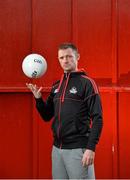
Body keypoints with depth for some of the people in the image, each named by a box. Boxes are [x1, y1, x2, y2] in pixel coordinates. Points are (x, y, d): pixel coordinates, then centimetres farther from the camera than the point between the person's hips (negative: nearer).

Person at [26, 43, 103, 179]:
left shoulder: (86, 83, -6)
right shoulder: (56, 86, 12)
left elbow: (97, 118, -11)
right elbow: (47, 116, 17)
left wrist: (91, 148, -19)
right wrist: (38, 98, -1)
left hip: (78, 149, -6)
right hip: (57, 149, 6)